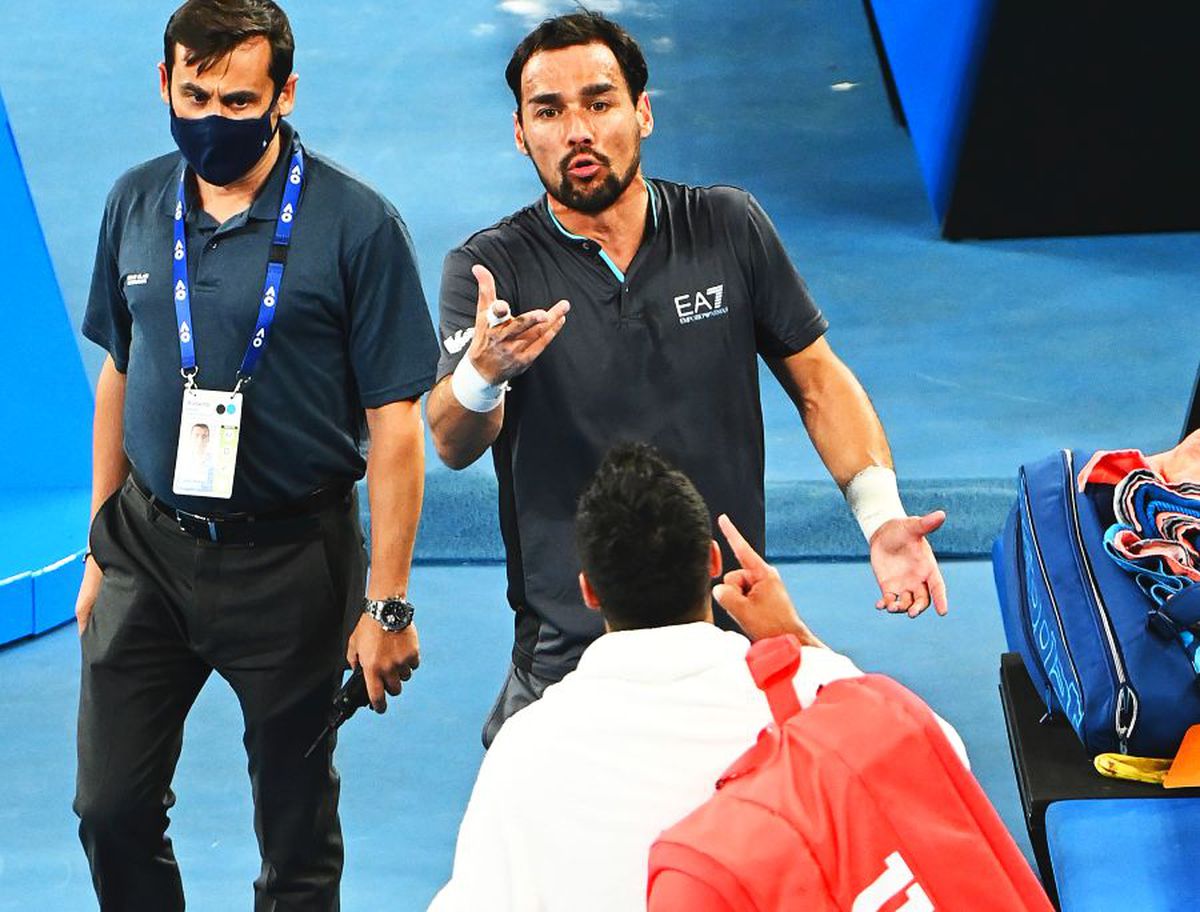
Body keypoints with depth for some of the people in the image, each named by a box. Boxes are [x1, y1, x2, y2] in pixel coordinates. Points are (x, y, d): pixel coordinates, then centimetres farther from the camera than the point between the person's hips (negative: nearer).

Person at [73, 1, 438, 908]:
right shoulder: (136, 204, 3)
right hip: (147, 543, 4)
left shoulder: (356, 223, -12)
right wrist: (101, 546, 14)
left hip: (289, 556, -4)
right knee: (112, 809, 7)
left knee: (296, 832, 9)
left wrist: (387, 603, -13)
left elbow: (395, 424, -11)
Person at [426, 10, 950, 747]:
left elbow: (818, 380, 5)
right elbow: (454, 447, -20)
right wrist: (484, 374, -44)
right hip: (569, 651, -2)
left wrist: (881, 517, -10)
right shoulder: (490, 269, -7)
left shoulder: (730, 228, -1)